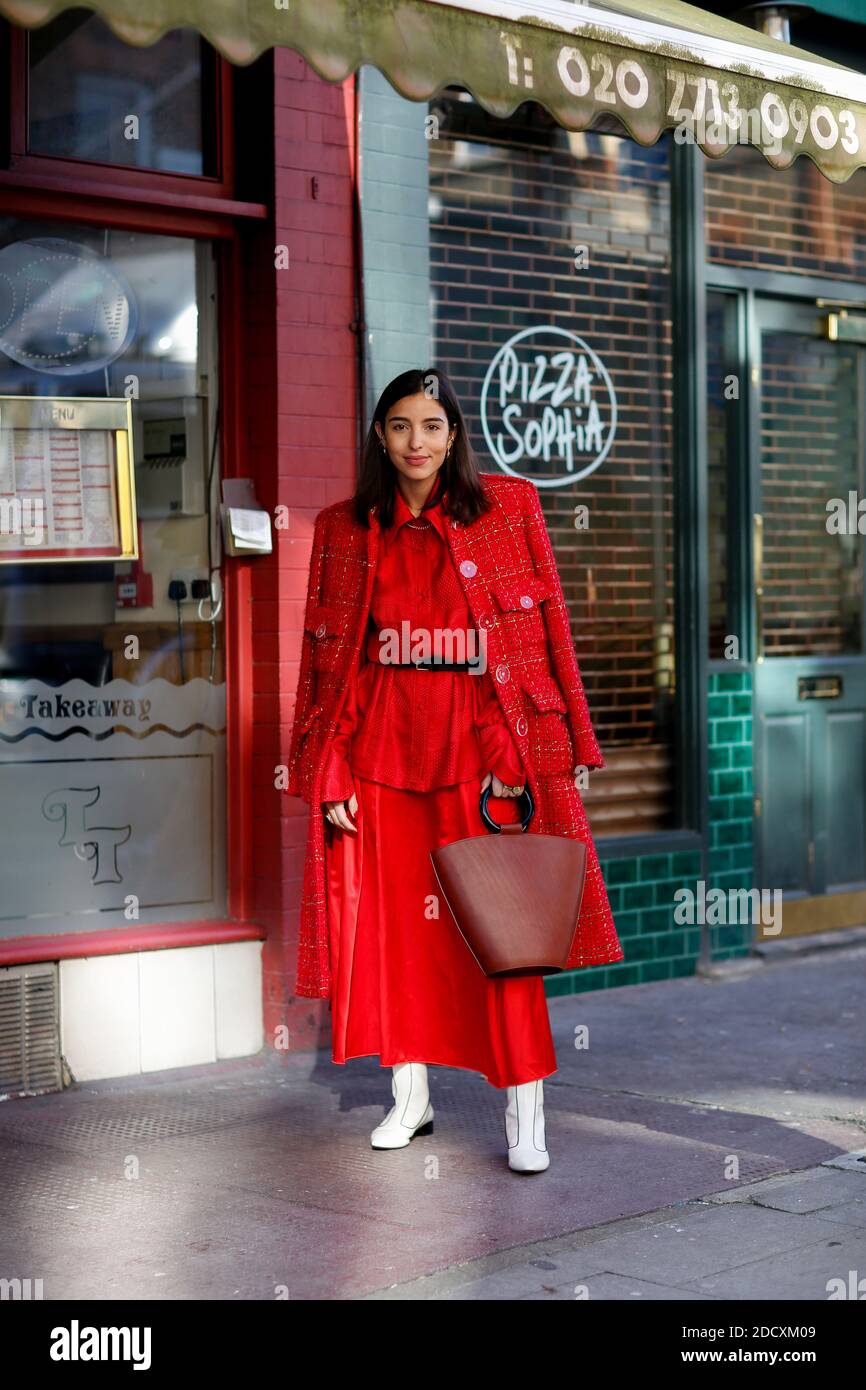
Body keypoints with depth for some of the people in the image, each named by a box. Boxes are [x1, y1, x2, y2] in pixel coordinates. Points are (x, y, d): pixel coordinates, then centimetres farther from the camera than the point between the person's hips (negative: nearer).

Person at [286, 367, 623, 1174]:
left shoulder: (509, 507, 4)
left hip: (483, 740, -2)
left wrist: (566, 743, -1)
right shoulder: (343, 530, 8)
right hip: (382, 743, 2)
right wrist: (328, 776, 2)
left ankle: (524, 1114, 0)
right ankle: (410, 1096, 20)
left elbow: (549, 628, 4)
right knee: (391, 920, 6)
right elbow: (323, 656, 8)